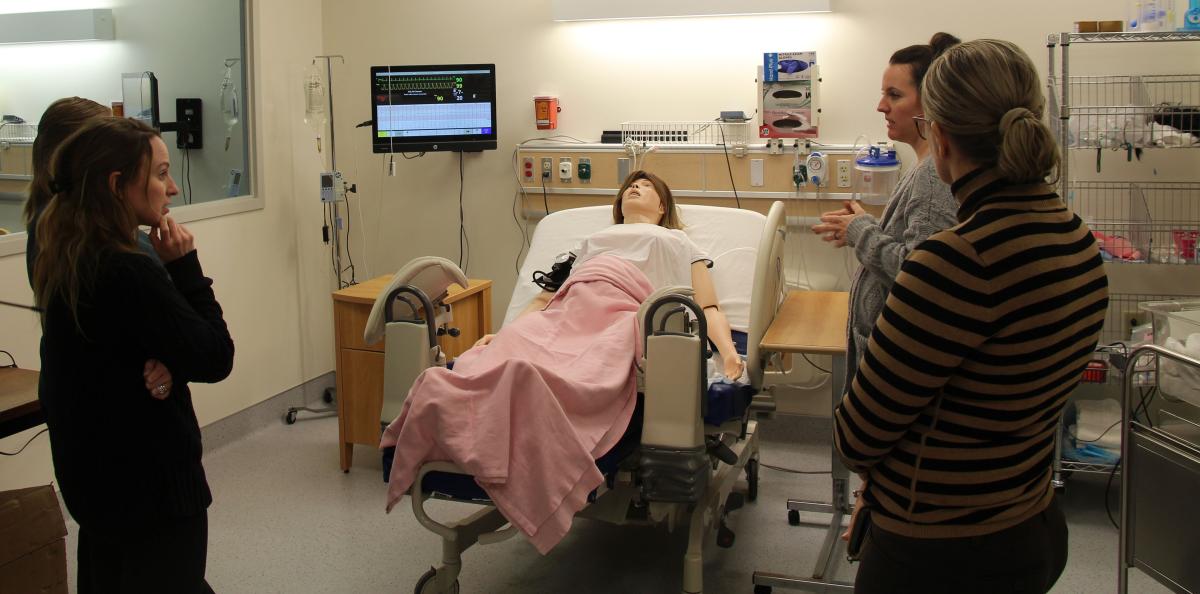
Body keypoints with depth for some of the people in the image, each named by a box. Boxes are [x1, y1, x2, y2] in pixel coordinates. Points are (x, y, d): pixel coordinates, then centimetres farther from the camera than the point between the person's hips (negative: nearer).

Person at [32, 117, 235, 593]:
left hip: (95, 477, 9)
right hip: (151, 486, -9)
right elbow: (215, 358, -20)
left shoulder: (66, 265, 2)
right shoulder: (129, 274, -26)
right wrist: (185, 267, -15)